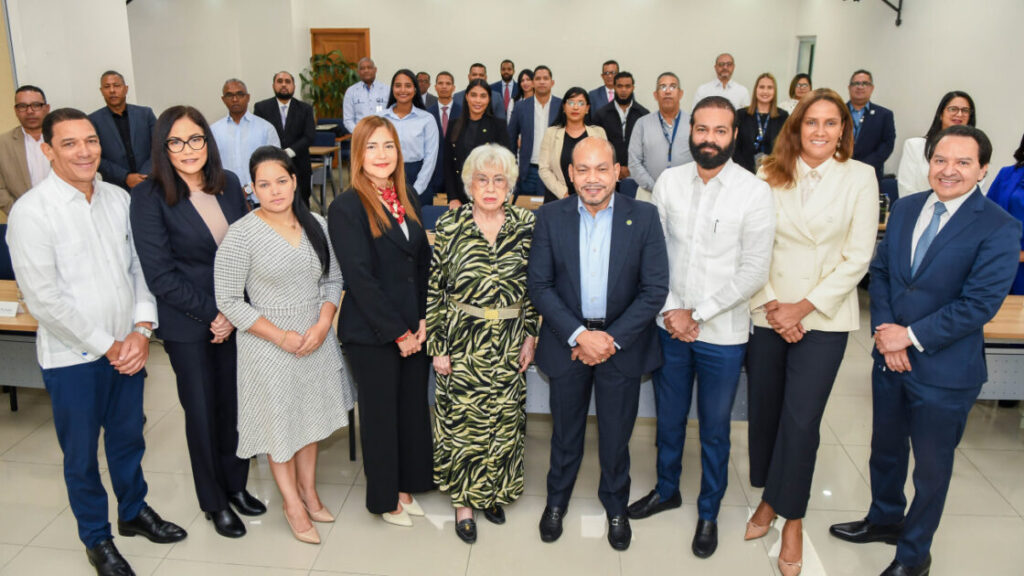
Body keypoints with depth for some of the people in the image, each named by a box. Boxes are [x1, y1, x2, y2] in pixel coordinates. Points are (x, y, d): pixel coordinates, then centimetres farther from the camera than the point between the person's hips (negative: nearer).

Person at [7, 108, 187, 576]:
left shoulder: (118, 198, 1)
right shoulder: (31, 212, -14)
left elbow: (140, 267, 5)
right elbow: (43, 299, -17)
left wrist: (141, 330, -7)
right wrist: (107, 346, -13)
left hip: (127, 348, 5)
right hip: (73, 357, -4)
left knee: (128, 437, 21)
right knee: (81, 454, 13)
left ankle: (134, 511, 44)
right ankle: (96, 538, 33)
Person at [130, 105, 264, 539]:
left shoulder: (229, 185, 2)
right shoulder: (149, 197, -11)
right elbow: (160, 275, -13)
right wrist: (212, 313, -13)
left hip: (236, 318, 4)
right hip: (187, 326, -4)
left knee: (234, 404, 12)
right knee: (202, 412, 9)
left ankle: (236, 484, 35)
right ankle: (215, 503, 28)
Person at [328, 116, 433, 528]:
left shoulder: (408, 200, 7)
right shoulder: (347, 207, -12)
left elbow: (424, 263, 9)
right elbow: (359, 278, -16)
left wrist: (423, 321, -1)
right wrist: (397, 332, -14)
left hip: (413, 329, 6)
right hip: (371, 334, -5)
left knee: (414, 408, 14)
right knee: (381, 413, 9)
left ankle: (408, 486, 34)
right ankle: (385, 498, 29)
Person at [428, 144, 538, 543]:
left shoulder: (526, 225, -1)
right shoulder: (449, 226, -6)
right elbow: (433, 288, -3)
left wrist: (531, 335, 1)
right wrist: (436, 345, -5)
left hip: (510, 343, 2)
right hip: (462, 342, -2)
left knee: (505, 418, 12)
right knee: (461, 419, 6)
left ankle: (494, 492, 33)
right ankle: (464, 501, 24)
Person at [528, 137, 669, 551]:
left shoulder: (644, 217, -8)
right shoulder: (550, 217, -5)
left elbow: (655, 289, -9)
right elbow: (539, 285, -7)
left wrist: (612, 339, -15)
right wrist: (579, 335, -16)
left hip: (623, 342, 0)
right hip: (568, 341, 1)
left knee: (616, 435, 15)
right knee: (565, 432, 17)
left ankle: (616, 506, 40)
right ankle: (557, 500, 42)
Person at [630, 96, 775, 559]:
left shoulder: (755, 192, -11)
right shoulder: (669, 181, -2)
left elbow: (754, 272, -12)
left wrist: (697, 314, -14)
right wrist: (669, 310, -9)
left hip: (722, 334, -2)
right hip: (670, 326, 3)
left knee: (714, 430, 13)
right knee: (668, 419, 19)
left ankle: (708, 512, 34)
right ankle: (666, 489, 43)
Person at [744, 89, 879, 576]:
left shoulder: (859, 177, -2)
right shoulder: (770, 175, 1)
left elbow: (857, 257, -6)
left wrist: (804, 307, -11)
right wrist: (770, 304, -10)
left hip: (823, 319, -2)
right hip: (767, 313, 2)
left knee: (801, 420, -3)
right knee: (763, 410, 10)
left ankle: (792, 517, 16)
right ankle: (768, 496, 32)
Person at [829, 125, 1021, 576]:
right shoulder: (905, 209, 3)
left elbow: (980, 303, -20)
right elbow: (880, 271, 4)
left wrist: (911, 336, -18)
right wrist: (885, 331, -9)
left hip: (944, 368, -5)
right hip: (890, 356, 5)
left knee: (931, 466, 12)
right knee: (885, 449, 22)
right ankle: (885, 519, 47)